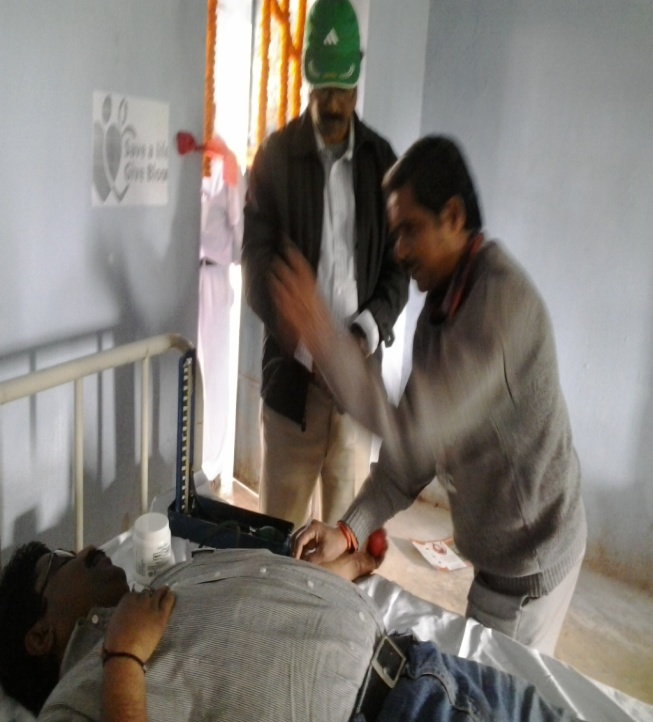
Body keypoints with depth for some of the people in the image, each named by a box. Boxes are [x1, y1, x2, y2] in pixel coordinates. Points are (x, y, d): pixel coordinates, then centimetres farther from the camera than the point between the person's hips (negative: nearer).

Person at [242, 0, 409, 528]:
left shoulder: (381, 159, 5)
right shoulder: (276, 155, -2)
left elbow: (399, 263, 6)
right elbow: (257, 265, -7)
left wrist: (371, 329, -12)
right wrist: (306, 347, -17)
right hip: (292, 369, -2)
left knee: (348, 516, 11)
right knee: (279, 516, 7)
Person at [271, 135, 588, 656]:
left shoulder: (499, 298, -27)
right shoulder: (443, 302, 2)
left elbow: (414, 433, -34)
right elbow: (414, 440, 2)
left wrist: (320, 334, -33)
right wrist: (350, 531, -5)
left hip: (530, 554, -8)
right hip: (500, 543, 8)